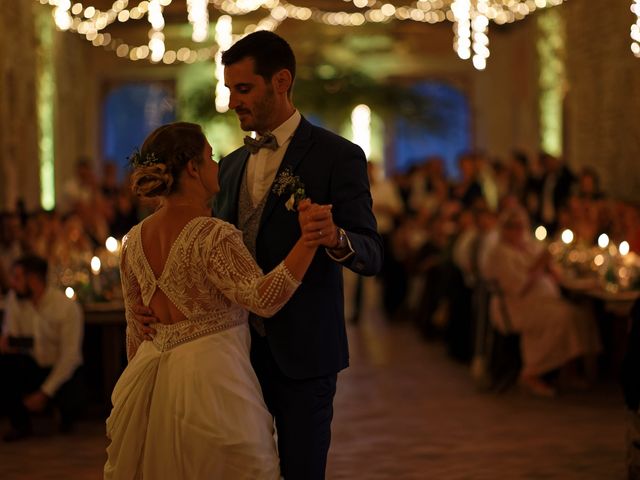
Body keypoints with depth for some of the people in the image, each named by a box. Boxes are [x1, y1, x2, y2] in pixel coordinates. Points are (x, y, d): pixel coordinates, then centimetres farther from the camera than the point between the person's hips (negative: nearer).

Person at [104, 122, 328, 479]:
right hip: (210, 377, -7)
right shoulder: (214, 237, -17)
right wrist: (307, 240, -36)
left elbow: (136, 330, 13)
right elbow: (264, 298, -30)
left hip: (150, 378, 7)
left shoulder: (134, 241, 5)